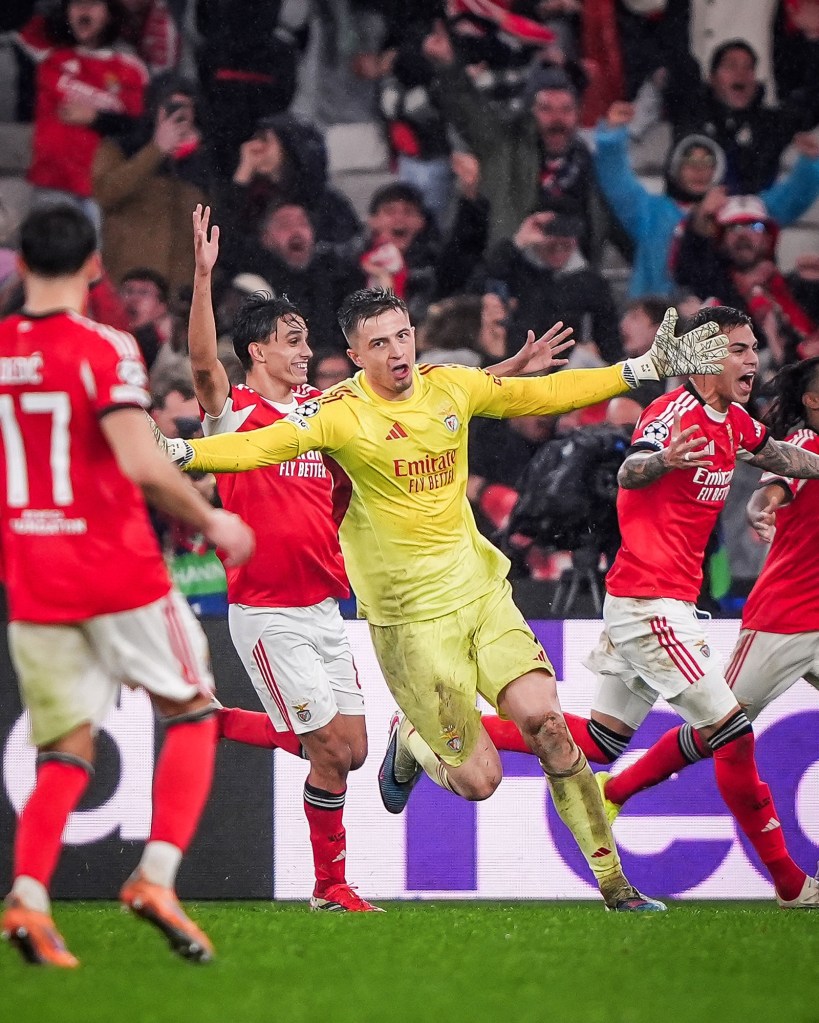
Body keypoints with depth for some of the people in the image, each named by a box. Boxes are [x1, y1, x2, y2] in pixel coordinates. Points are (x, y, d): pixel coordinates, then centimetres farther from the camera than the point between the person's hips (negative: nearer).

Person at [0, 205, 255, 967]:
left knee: (66, 753, 10)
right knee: (192, 715, 13)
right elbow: (141, 465, -21)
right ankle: (156, 876, -4)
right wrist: (212, 521, -6)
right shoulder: (104, 350, -12)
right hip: (118, 574, -4)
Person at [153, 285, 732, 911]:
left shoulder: (452, 386, 4)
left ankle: (613, 882, -1)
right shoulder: (340, 413, -11)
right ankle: (410, 742, 31)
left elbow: (546, 394, 15)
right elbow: (259, 447, -21)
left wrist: (648, 366, 15)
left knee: (546, 722, -13)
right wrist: (178, 452, -39)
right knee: (478, 780, -7)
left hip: (481, 590, 4)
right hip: (410, 617, -4)